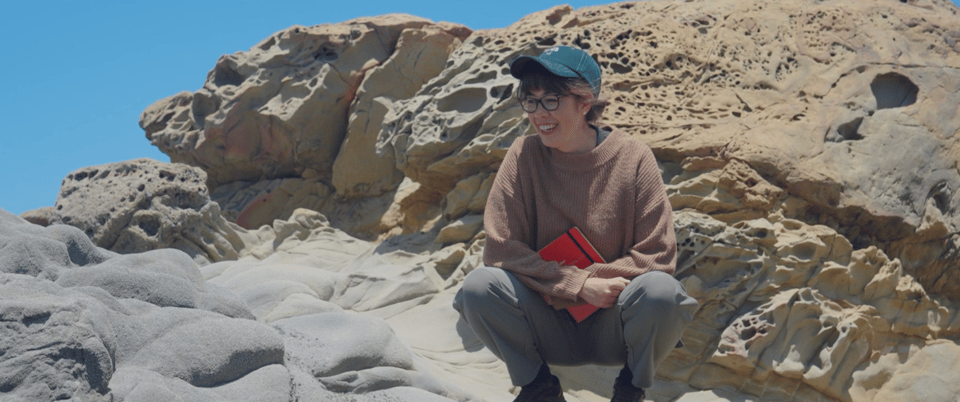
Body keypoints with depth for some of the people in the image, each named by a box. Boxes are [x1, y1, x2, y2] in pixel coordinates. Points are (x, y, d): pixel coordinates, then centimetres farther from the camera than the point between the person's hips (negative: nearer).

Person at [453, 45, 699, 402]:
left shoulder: (632, 157, -8)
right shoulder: (524, 155, -5)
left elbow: (658, 256, -8)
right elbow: (500, 250, -11)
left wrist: (592, 278, -20)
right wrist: (578, 285, -21)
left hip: (613, 327, -1)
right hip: (549, 327, 1)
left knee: (660, 291, -32)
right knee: (478, 287, -26)